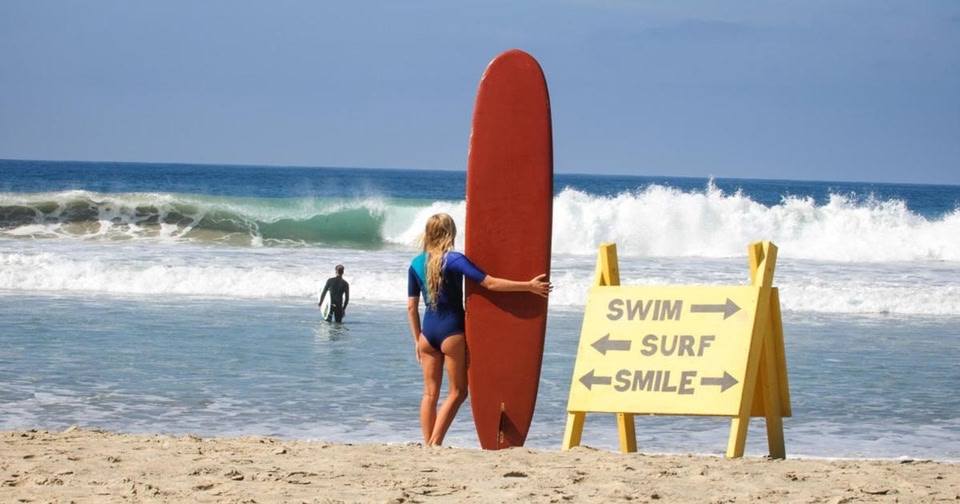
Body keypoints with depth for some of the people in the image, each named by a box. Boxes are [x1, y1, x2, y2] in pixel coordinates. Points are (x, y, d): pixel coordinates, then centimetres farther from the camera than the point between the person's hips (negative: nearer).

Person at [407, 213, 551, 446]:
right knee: (457, 391, 4)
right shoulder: (454, 260, -11)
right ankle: (435, 443, -5)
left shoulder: (416, 264, 5)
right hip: (451, 330, -5)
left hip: (428, 331, 5)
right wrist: (529, 286, -12)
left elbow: (411, 307, 8)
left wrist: (418, 339, 18)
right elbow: (491, 283, -15)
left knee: (430, 392, 10)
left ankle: (429, 446, 8)